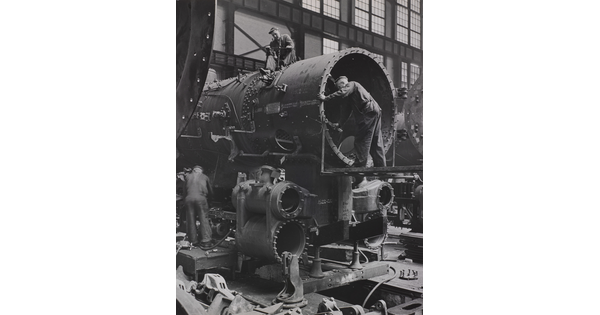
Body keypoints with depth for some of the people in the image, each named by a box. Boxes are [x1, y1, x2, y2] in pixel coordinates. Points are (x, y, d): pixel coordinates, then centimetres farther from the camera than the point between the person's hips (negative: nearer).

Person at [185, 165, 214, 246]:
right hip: (201, 198, -2)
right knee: (204, 219, 0)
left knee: (191, 220, 8)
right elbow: (210, 191, 25)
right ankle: (206, 240, -6)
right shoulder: (205, 177, 17)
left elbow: (185, 189, 23)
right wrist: (209, 196, 43)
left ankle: (193, 241, 12)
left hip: (189, 198, 2)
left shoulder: (188, 176, 21)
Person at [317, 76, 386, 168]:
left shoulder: (351, 84, 1)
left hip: (368, 112, -10)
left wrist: (326, 98, -19)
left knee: (361, 141, -9)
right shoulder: (354, 87, 29)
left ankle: (359, 165, -10)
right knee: (376, 143, 11)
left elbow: (342, 92, -20)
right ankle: (380, 166, 14)